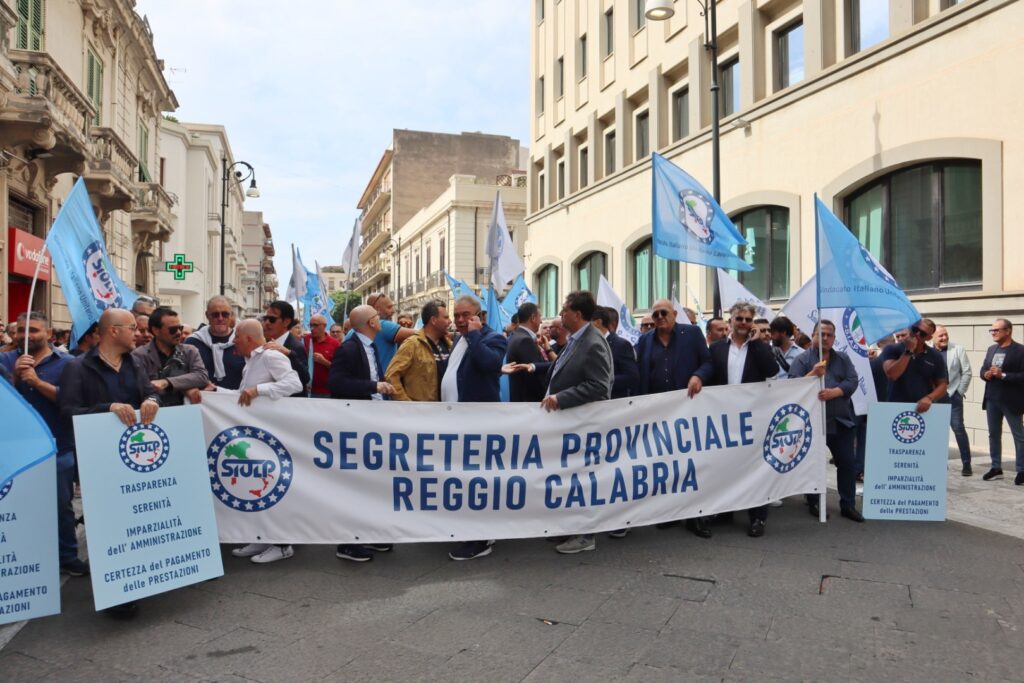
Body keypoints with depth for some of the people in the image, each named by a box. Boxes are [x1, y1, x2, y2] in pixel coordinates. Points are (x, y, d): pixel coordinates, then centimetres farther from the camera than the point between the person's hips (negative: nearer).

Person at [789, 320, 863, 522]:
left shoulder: (843, 359, 11)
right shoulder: (802, 359, -1)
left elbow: (852, 381, -2)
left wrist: (833, 392, -18)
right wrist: (813, 374, -24)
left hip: (842, 421, 4)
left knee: (848, 463, 6)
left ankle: (848, 505, 16)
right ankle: (813, 503, 19)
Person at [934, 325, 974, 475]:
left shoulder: (958, 349, 0)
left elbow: (967, 372, 1)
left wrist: (960, 391, -3)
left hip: (952, 396, -1)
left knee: (958, 428, -4)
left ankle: (966, 463, 3)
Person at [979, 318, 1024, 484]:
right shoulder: (991, 349, 11)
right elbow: (983, 370, 14)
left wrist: (1003, 375, -22)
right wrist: (986, 374, -7)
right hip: (992, 399, 7)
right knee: (994, 434, 12)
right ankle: (996, 468, 20)